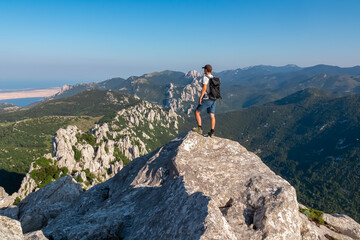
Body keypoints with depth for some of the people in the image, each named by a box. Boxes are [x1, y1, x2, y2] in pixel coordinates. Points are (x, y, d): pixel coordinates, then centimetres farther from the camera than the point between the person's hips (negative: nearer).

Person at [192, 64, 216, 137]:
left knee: (197, 112, 5)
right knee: (212, 116, 7)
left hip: (207, 99, -8)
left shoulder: (205, 77, -12)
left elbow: (204, 87, -23)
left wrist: (200, 98, -20)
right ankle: (212, 132, 8)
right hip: (213, 100, 8)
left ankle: (199, 128, 0)